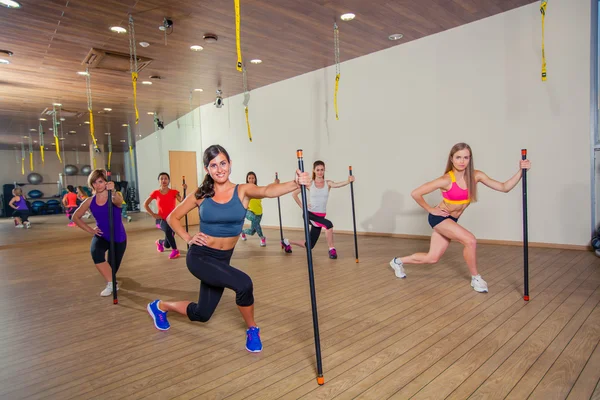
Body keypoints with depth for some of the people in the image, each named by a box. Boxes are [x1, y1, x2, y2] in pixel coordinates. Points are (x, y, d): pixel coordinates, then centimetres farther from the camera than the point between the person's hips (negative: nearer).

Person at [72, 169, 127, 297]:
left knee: (112, 268, 10)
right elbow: (76, 217, 9)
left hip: (119, 237, -1)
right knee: (95, 252, -32)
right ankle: (111, 284, -18)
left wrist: (113, 192, -61)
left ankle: (110, 278, 48)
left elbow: (118, 202, -40)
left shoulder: (115, 196, -14)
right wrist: (90, 230, -1)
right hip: (101, 236, 2)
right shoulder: (90, 201, -5)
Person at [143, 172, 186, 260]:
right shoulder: (156, 193, -3)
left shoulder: (174, 192, -5)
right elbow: (145, 204, 4)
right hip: (161, 219, -1)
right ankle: (175, 250, -16)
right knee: (167, 229, -37)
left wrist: (184, 190, -34)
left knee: (167, 245, 2)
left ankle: (159, 242, 39)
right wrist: (153, 214, -5)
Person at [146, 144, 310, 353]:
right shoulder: (201, 195, -7)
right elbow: (172, 217, 7)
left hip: (222, 259, 3)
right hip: (200, 257, -3)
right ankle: (252, 329, 2)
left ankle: (161, 306, 47)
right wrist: (188, 238, -8)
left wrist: (296, 183, -48)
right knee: (243, 284, -27)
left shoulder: (242, 191, -8)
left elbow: (267, 191, -31)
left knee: (201, 314, 17)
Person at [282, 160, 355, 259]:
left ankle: (287, 242, 36)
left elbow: (338, 185, -24)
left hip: (320, 216, 3)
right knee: (329, 224, -31)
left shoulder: (328, 183, -1)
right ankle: (332, 249, -12)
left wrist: (348, 181, -43)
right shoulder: (309, 184, -3)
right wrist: (301, 205, -3)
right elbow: (294, 194, 4)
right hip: (309, 214, -3)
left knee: (309, 245, 11)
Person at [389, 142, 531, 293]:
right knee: (470, 241, -24)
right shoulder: (446, 180, -25)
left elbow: (504, 187, -9)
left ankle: (398, 261, 30)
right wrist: (430, 210, -13)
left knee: (432, 258, 9)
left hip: (451, 220, 6)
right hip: (439, 218, -6)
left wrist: (521, 171, -21)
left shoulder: (475, 176, -9)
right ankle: (476, 278, -1)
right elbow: (415, 193, -22)